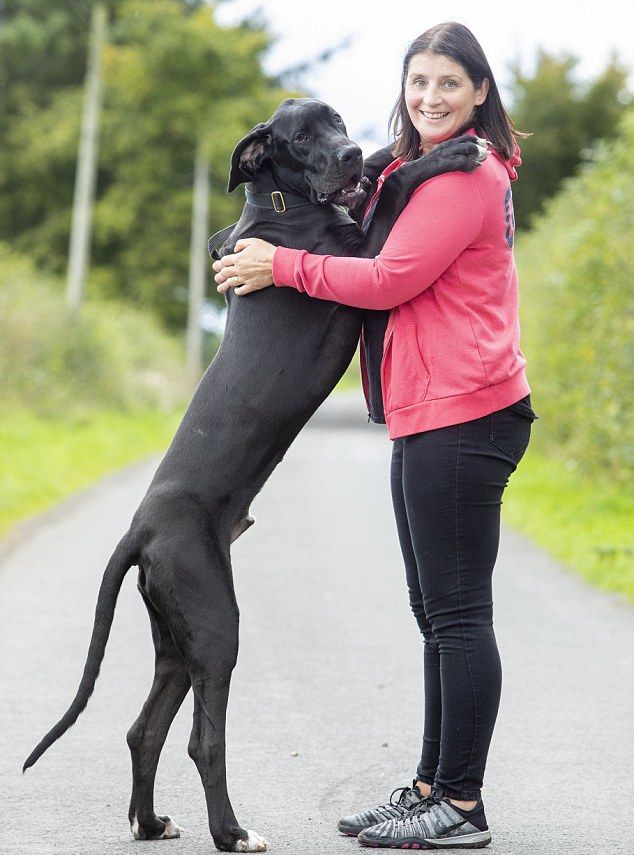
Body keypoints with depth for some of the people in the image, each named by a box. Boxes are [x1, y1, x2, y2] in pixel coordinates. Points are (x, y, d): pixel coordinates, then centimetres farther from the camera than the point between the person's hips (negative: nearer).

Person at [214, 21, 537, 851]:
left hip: (462, 416, -11)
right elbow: (404, 276, 22)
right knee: (438, 615, 13)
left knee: (459, 614, -8)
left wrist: (282, 266, -9)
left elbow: (392, 279, -16)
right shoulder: (425, 169, 22)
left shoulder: (465, 176, -10)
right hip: (430, 417, 11)